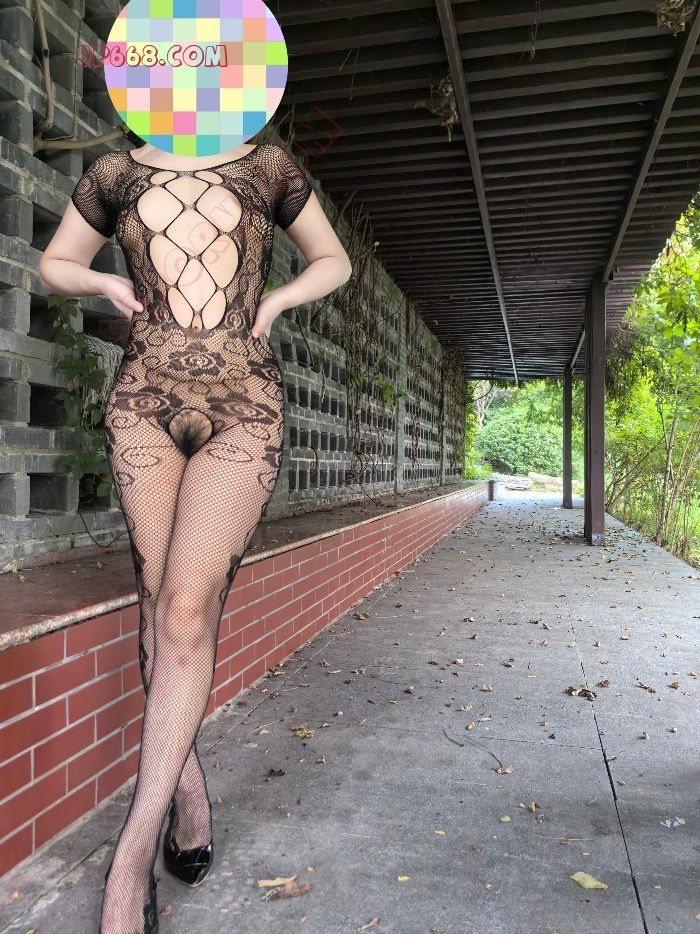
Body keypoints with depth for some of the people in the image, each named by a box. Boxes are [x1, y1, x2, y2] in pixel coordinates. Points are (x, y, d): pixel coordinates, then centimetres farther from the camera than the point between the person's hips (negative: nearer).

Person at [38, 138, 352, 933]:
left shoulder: (269, 168, 13)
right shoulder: (115, 174, 16)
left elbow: (333, 259, 22)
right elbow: (54, 262, 27)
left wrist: (276, 301, 4)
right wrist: (106, 284, 5)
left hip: (243, 406, -2)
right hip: (143, 403, 3)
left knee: (189, 607, -14)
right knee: (158, 603, 1)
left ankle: (132, 852, -5)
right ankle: (189, 789, 18)